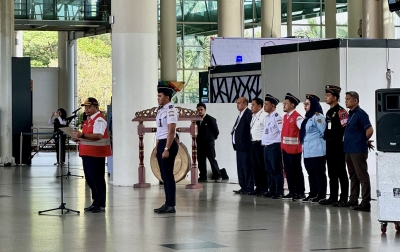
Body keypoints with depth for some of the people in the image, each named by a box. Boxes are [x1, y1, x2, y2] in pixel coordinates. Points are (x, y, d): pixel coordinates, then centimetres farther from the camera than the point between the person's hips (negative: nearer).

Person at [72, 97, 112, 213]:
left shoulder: (99, 120, -13)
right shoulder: (88, 119, 18)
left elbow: (98, 135, -28)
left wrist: (82, 135, -36)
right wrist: (79, 138, 9)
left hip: (96, 154, -10)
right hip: (87, 153, 10)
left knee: (97, 180, -5)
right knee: (89, 179, 14)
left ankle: (101, 205, 0)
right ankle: (95, 202, 23)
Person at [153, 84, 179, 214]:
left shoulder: (170, 110, -14)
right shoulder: (161, 110, 14)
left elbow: (171, 131, -20)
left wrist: (166, 149, -23)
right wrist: (157, 147, 19)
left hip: (168, 144, -10)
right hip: (161, 144, 10)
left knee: (168, 175, -5)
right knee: (164, 176, 13)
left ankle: (171, 206, -1)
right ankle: (167, 204, 19)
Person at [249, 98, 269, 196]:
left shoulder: (264, 116, -12)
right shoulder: (253, 116, 16)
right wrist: (252, 141, 14)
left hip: (260, 144, -9)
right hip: (254, 143, 9)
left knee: (262, 167, -3)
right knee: (255, 166, 11)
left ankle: (264, 188, 2)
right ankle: (258, 187, 17)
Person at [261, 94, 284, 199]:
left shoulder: (277, 117, -11)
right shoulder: (267, 118, 17)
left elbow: (283, 131, -17)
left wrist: (278, 142, -14)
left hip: (274, 146, -9)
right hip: (266, 146, 9)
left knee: (277, 170, -4)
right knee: (269, 170, 11)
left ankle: (279, 191, -1)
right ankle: (271, 190, 17)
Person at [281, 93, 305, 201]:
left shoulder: (297, 117, -13)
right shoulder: (285, 117, 14)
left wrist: (300, 141, -15)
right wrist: (282, 145, 19)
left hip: (294, 149, -8)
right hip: (285, 148, 8)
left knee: (296, 171, -3)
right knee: (288, 171, 11)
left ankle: (300, 193, 3)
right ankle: (292, 192, 18)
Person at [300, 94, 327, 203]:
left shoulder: (318, 116, -11)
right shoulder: (308, 117, 17)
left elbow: (323, 132, -14)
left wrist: (316, 140, -1)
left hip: (317, 151, -9)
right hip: (307, 151, 9)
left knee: (319, 173, -4)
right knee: (311, 173, 12)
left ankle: (321, 195, -1)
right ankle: (313, 194, 18)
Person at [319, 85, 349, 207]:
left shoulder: (341, 112, -13)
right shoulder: (329, 113, 16)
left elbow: (346, 129, -19)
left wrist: (339, 141, -17)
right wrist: (327, 140, 15)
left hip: (338, 146, -9)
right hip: (329, 146, 9)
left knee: (341, 173, -4)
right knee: (332, 173, 12)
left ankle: (343, 199, -1)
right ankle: (333, 198, 18)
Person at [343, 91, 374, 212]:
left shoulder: (360, 114, -12)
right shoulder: (350, 114, 15)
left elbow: (370, 130, -19)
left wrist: (365, 141, -4)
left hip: (358, 151, -9)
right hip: (349, 150, 9)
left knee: (362, 177, -7)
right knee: (353, 176, 15)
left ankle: (365, 203, -7)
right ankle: (353, 200, 23)